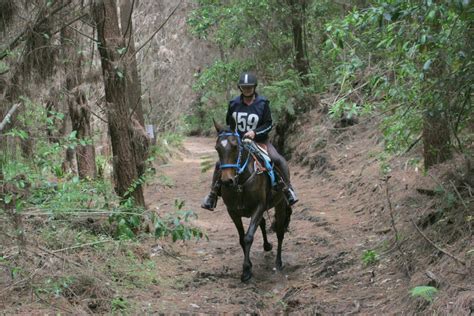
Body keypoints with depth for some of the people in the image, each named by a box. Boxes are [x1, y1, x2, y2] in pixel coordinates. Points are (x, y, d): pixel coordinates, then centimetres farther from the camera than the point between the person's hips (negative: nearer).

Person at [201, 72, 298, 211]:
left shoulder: (263, 103, -11)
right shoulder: (234, 104, -4)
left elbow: (268, 125, -11)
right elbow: (228, 124, 10)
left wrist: (255, 132, -26)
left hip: (260, 140, -2)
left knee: (278, 159, -24)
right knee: (220, 164, -11)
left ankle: (288, 189, -9)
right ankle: (213, 194, 6)